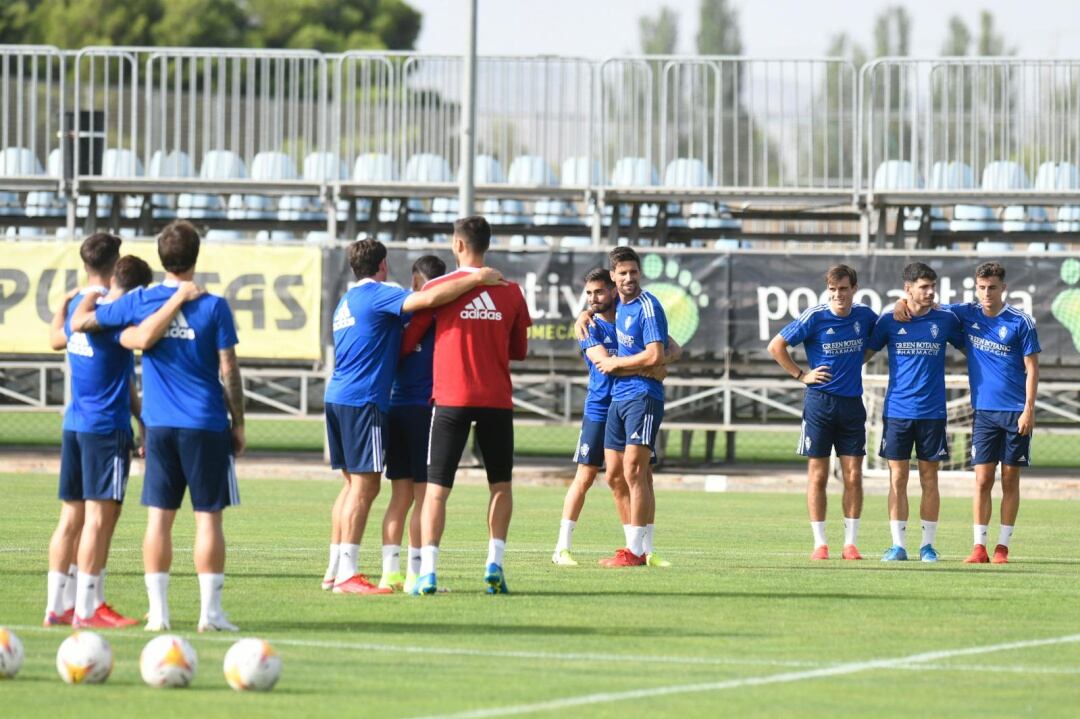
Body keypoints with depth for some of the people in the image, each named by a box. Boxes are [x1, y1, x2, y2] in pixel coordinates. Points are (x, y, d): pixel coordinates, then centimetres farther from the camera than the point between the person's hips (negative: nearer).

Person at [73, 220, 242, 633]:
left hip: (160, 427, 2)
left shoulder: (139, 302, 0)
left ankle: (158, 612, 2)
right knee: (208, 518, 1)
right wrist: (238, 424, 6)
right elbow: (229, 372, -4)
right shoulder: (214, 307, -6)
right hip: (207, 427, -2)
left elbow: (79, 322, 9)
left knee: (159, 517, 5)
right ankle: (210, 611, 0)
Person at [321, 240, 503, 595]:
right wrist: (476, 279, -20)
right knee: (365, 486, -8)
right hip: (364, 401, -9)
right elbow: (427, 299, -25)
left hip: (337, 397, 9)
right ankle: (347, 574, -12)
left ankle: (336, 567, 16)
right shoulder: (379, 295, -9)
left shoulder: (347, 301, 20)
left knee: (353, 483, 15)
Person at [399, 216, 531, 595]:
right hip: (497, 400, 2)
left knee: (436, 488, 1)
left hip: (452, 398, -2)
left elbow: (408, 341, 5)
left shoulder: (439, 287, -3)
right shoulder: (510, 291, 4)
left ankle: (428, 573, -9)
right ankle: (495, 563, 3)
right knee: (500, 485, 16)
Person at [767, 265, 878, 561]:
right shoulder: (814, 317, -8)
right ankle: (820, 543, 5)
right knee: (818, 475, 0)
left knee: (853, 475, 0)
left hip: (852, 403, 3)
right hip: (820, 401, -3)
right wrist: (801, 375, -4)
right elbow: (776, 346, -3)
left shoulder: (864, 315, 3)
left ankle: (850, 543, 6)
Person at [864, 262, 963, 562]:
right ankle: (898, 545, 5)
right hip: (897, 411, 0)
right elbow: (865, 354, 13)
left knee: (929, 480, 3)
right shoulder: (889, 321, 3)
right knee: (898, 479, 0)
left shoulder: (946, 320, 3)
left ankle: (927, 544, 10)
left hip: (932, 412, 0)